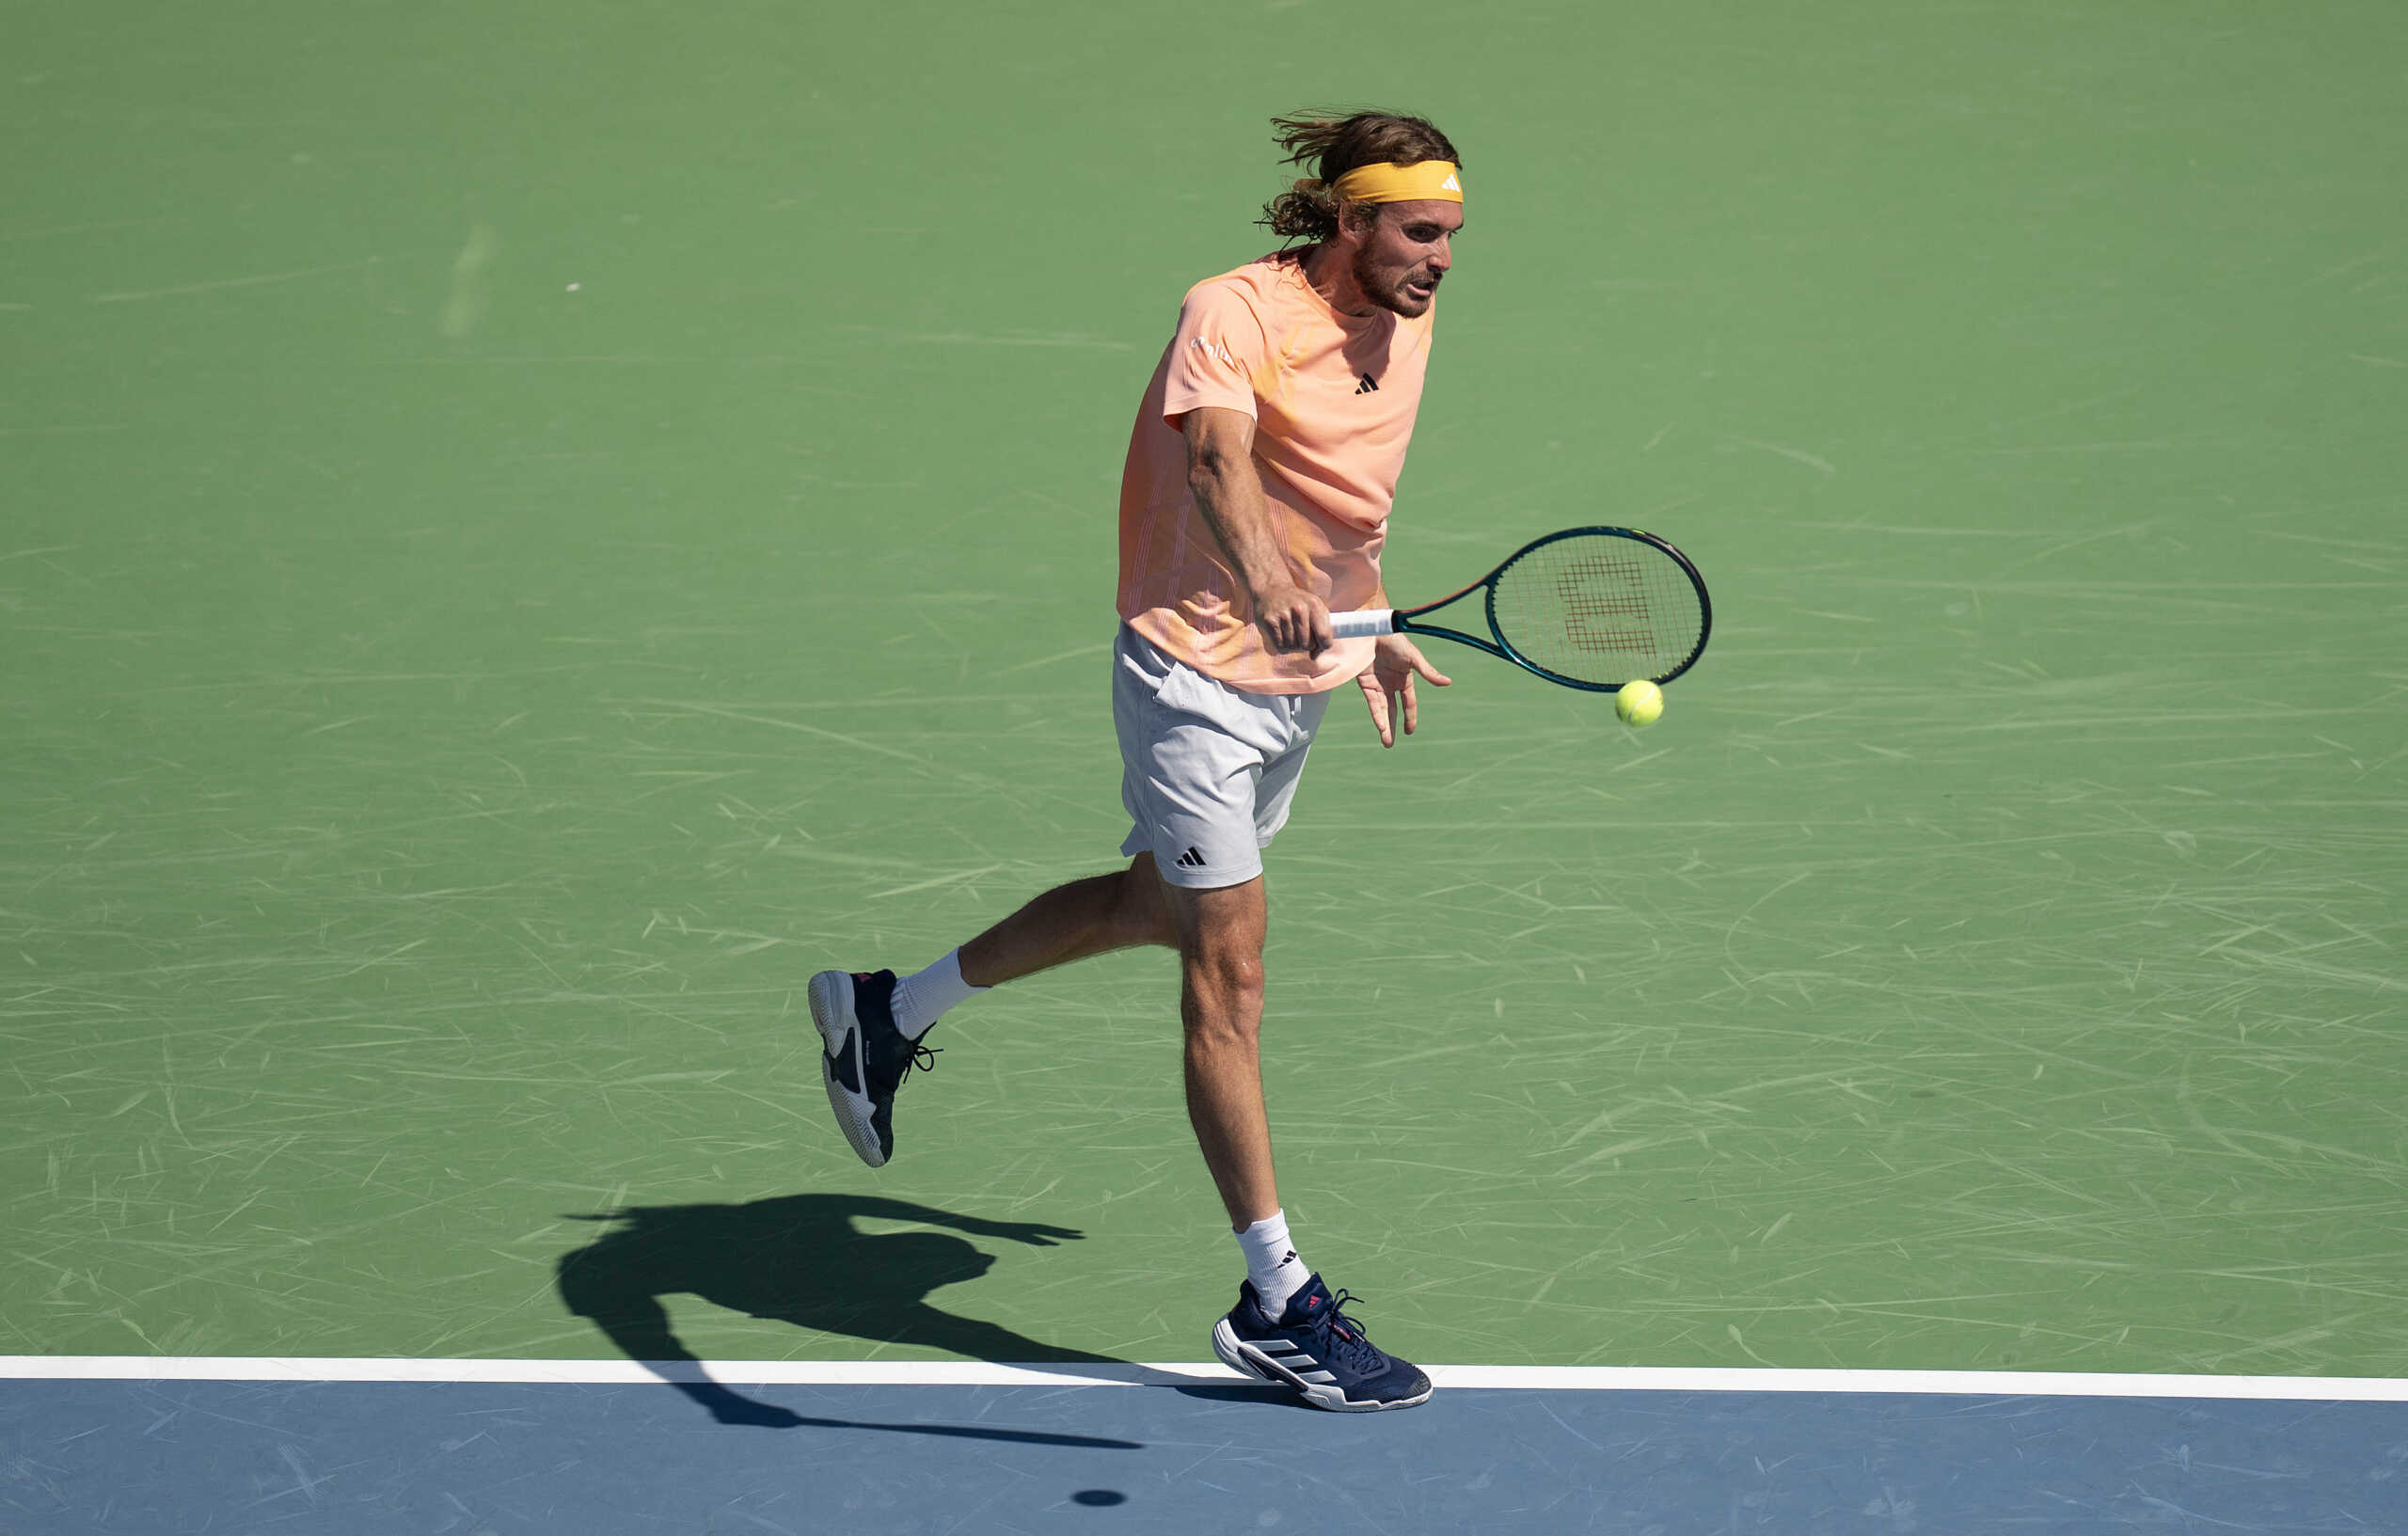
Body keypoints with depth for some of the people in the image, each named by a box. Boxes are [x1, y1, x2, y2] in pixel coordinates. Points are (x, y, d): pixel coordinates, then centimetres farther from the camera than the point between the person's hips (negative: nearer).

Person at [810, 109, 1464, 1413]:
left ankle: (891, 1009, 41)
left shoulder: (1406, 325, 4)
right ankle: (1277, 1305, -3)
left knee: (1155, 904, 23)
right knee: (1229, 969, -7)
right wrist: (1265, 585, -60)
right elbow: (1220, 459, -42)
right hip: (1198, 677, -9)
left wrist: (1369, 631, 26)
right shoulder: (1233, 315, -22)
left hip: (1302, 681, 9)